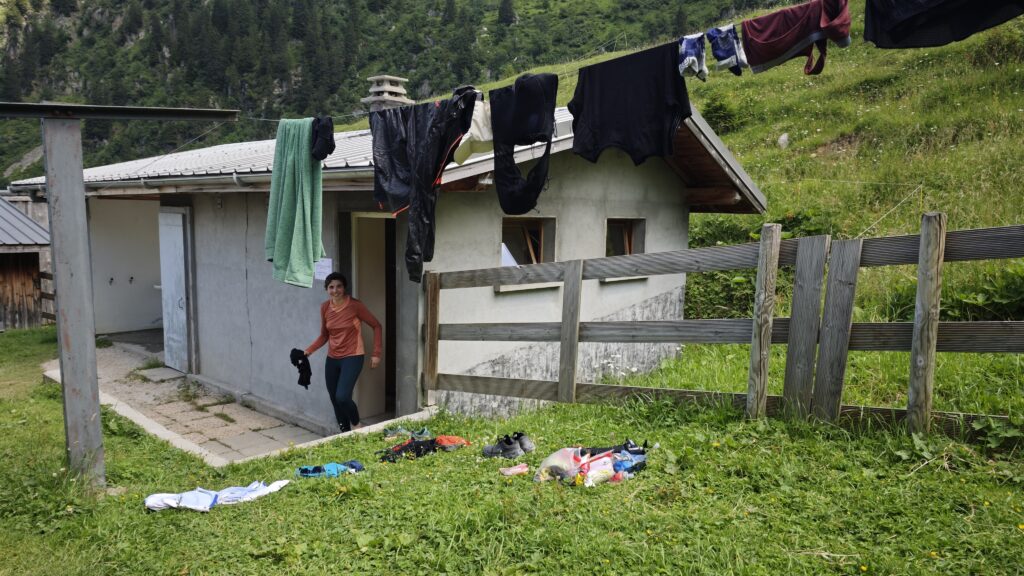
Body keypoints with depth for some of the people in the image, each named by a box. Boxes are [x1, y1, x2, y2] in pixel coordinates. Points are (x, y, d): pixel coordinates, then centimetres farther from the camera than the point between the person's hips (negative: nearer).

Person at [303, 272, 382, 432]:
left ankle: (356, 425, 9)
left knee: (342, 397, -20)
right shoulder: (325, 308, 2)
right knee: (335, 400, 9)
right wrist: (308, 350, -4)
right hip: (332, 359, 6)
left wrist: (376, 353, -10)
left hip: (352, 357, -5)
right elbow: (324, 335, 11)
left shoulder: (355, 305, -13)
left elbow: (376, 326, -6)